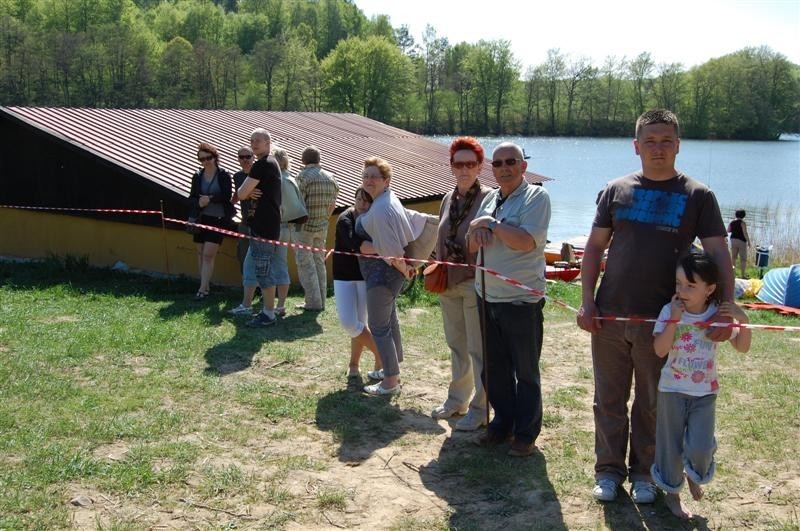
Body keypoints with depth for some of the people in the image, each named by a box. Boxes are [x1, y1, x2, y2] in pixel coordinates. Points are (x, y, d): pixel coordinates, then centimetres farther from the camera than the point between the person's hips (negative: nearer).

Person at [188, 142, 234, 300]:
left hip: (218, 220, -5)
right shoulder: (197, 176, 8)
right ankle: (206, 285, 16)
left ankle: (203, 289, -12)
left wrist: (210, 199, -16)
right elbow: (192, 198, 7)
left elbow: (227, 196, -10)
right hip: (202, 219, 5)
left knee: (208, 255, -11)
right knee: (201, 254, 7)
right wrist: (199, 203, -14)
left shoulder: (224, 175, -4)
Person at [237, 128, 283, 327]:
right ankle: (267, 308, 23)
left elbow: (241, 194, -15)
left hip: (263, 227, -10)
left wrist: (248, 192, 7)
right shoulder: (271, 163, 18)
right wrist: (251, 193, 1)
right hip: (268, 225, 10)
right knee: (264, 269, 16)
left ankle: (268, 314, 0)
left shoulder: (263, 165, -15)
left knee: (263, 270, -5)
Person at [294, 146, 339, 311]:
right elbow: (332, 204, 13)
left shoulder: (304, 175, -13)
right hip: (322, 226, 6)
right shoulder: (330, 177, 7)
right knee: (319, 262, 14)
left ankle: (313, 302, -3)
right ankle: (321, 301, 17)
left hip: (305, 226, -6)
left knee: (305, 263, -1)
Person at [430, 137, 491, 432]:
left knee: (478, 349, 2)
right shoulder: (448, 199, 10)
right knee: (456, 344, 18)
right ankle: (457, 399, 33)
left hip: (476, 283, -7)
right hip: (448, 283, 7)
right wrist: (438, 271, 15)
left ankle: (480, 408, 13)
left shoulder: (487, 198, -11)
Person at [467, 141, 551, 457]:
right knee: (494, 368, 15)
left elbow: (526, 241, -22)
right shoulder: (490, 199, 12)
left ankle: (526, 434, 17)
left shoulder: (536, 196, -9)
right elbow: (473, 246, 15)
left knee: (526, 372, 5)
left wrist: (490, 223, -12)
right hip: (487, 297, 7)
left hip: (522, 300, -7)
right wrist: (477, 230, -8)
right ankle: (503, 423, 30)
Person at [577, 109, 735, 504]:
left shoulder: (697, 196, 0)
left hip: (661, 321, -1)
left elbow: (718, 254, -5)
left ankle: (643, 472, 28)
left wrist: (725, 308, -17)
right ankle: (609, 469, 25)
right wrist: (587, 302, 0)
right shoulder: (616, 190, 5)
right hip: (609, 316, 2)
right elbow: (594, 247, 8)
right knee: (609, 400, 10)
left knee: (651, 404, 11)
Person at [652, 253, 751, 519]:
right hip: (672, 390, -1)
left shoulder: (718, 314, -7)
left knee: (700, 447, -7)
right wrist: (674, 319, -27)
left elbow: (742, 347, 0)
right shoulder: (670, 311, -13)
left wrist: (743, 320, -17)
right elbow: (660, 350, -20)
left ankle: (695, 476, 28)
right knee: (671, 445, 9)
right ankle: (671, 492, 31)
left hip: (705, 392, 1)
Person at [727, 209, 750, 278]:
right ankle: (743, 274, 1)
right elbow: (745, 233, -15)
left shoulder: (731, 222, 4)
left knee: (733, 256, 13)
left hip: (733, 239, 5)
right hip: (741, 241, -5)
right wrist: (748, 241, -9)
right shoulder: (742, 223, -12)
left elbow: (728, 231, 16)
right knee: (743, 259, 1)